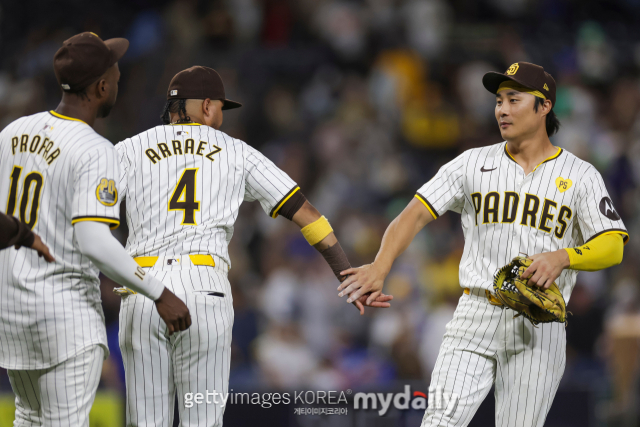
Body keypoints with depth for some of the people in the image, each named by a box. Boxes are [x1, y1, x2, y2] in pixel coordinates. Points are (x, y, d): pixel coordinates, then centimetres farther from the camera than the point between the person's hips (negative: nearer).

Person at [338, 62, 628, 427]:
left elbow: (612, 247, -4)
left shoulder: (581, 175, 4)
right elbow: (417, 213, 0)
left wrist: (562, 257, -25)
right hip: (475, 315, 1)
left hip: (539, 326, -1)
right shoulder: (473, 163, 9)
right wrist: (380, 267, -17)